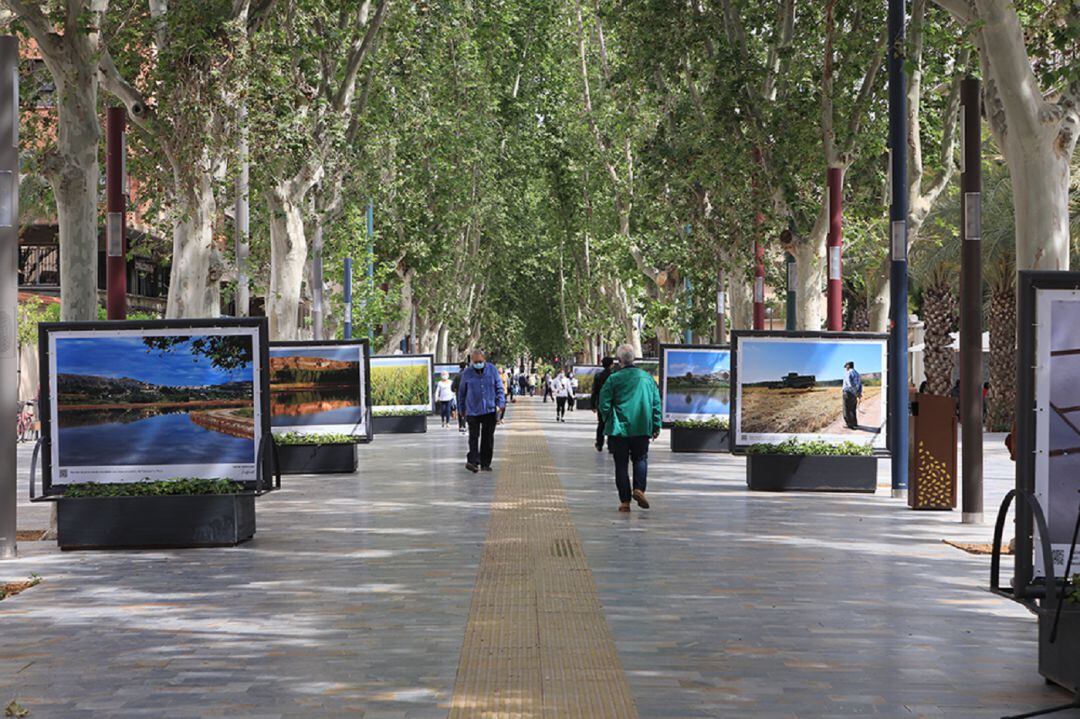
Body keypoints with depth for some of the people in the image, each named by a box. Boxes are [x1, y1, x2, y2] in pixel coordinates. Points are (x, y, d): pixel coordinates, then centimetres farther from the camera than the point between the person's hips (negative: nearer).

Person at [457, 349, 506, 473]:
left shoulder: (492, 370, 2)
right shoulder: (467, 373, 1)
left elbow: (500, 388, 6)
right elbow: (462, 392, 11)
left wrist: (500, 403, -4)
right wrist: (462, 409, 12)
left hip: (490, 410, 1)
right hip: (473, 411, -1)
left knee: (488, 438, 5)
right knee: (473, 437, -11)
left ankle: (485, 463, 12)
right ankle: (473, 462, -17)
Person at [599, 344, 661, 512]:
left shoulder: (613, 379, -7)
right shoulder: (647, 377, 2)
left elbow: (604, 404, -6)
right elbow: (656, 403, 4)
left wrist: (608, 422, 11)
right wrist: (656, 426, 10)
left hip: (619, 428, -2)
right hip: (642, 429, 2)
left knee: (621, 464, 5)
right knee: (640, 459, 17)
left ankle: (625, 501, 3)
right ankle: (639, 488, -6)